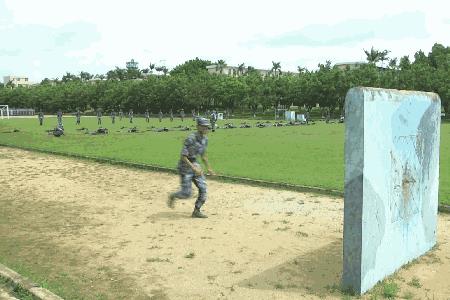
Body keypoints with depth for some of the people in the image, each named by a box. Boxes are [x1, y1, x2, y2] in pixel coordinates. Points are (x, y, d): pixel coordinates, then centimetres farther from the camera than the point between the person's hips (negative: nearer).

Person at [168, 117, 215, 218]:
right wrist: (194, 168, -29)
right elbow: (183, 156, -23)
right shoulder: (191, 139, -22)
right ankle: (173, 196, 25)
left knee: (203, 189, -2)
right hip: (185, 166, -7)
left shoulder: (205, 139, 3)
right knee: (187, 193, -6)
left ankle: (196, 211, 12)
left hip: (195, 164, 8)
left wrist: (208, 168, 16)